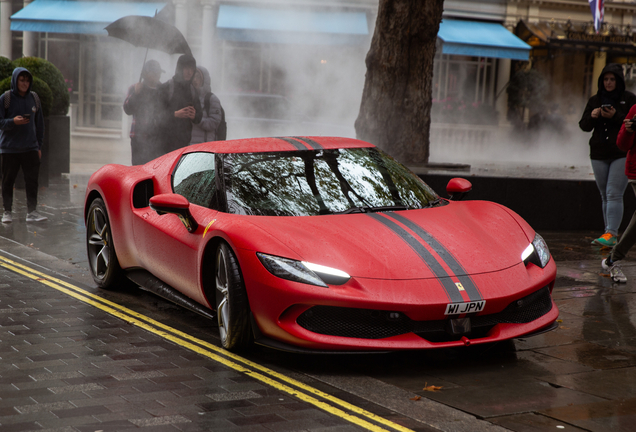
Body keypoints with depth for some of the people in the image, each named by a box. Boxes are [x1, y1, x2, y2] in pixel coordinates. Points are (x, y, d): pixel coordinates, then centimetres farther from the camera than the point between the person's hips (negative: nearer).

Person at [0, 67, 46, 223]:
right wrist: (13, 122, -23)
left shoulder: (34, 98, 9)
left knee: (32, 180, -1)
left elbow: (39, 124, 14)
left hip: (30, 148, 3)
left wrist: (39, 145, 10)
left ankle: (31, 212, 6)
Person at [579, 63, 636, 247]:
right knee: (605, 196, 7)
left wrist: (616, 116, -19)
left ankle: (611, 234, -19)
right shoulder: (595, 100, 11)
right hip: (599, 154, 5)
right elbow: (584, 126, 9)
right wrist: (592, 116, -11)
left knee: (614, 194, -14)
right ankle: (610, 235, 13)